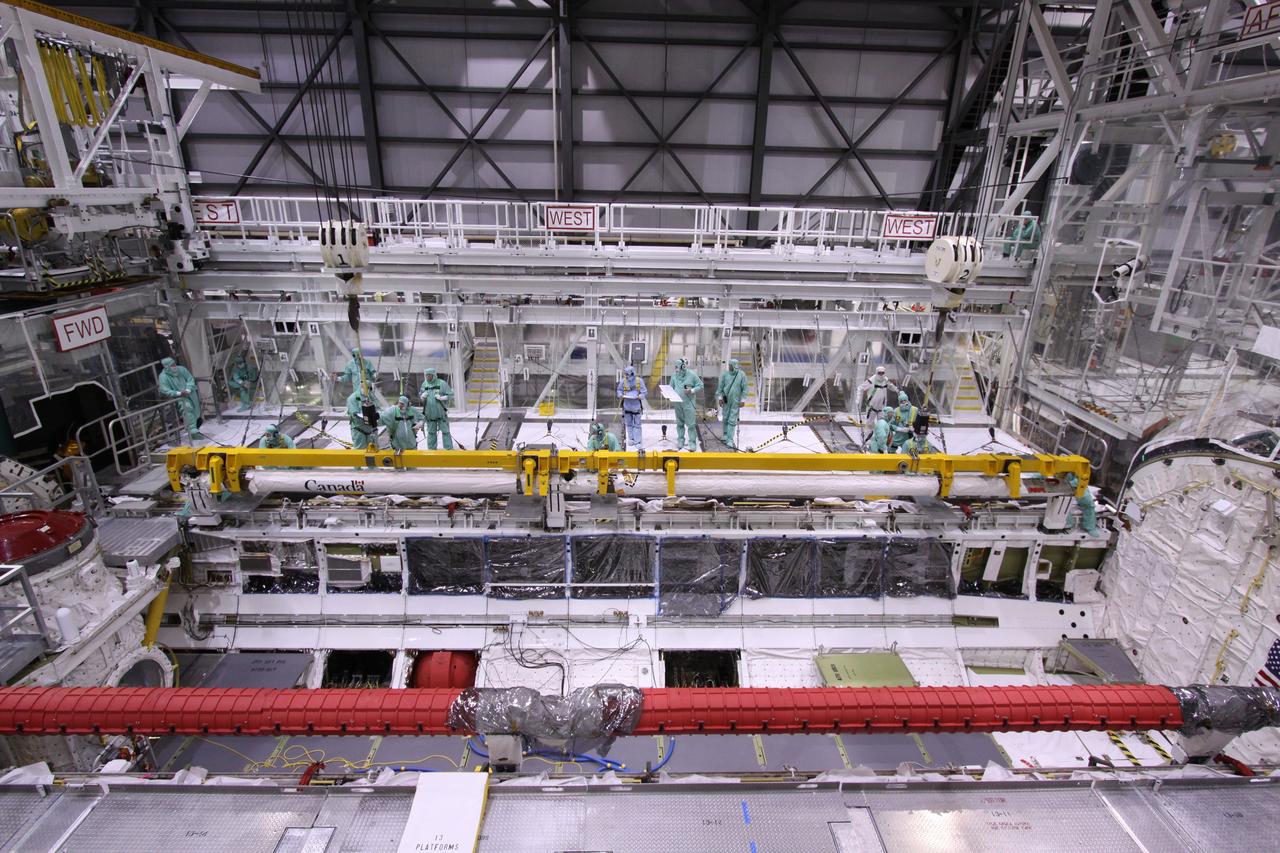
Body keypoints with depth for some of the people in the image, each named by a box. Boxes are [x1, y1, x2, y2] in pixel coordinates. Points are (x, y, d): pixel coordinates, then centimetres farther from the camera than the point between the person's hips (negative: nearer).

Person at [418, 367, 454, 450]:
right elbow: (420, 394, 18)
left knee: (445, 431, 1)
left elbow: (451, 396, -7)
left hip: (441, 413, -4)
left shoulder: (442, 383, -8)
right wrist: (422, 396, -5)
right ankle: (431, 449, 24)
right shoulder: (424, 384, 5)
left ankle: (449, 449, 7)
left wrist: (441, 398, -21)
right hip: (429, 413, 4)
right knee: (431, 432, 14)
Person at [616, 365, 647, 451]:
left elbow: (644, 392, -3)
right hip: (627, 406, 3)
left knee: (637, 425, -3)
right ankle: (631, 440, 27)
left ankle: (638, 443, 0)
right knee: (629, 424, 13)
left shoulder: (639, 381, -7)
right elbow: (619, 390, 12)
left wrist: (639, 396, -21)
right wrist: (620, 395, -8)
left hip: (636, 405, -3)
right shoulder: (623, 381, 0)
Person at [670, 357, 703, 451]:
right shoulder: (674, 375, 5)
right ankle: (680, 441, 23)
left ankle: (692, 442, 2)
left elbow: (700, 385, -1)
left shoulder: (692, 375, -7)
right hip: (678, 403, 4)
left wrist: (692, 391, -16)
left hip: (689, 403, -4)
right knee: (679, 423, 12)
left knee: (691, 424, -5)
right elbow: (671, 387, 15)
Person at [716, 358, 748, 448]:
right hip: (726, 400, 2)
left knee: (732, 421, -4)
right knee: (725, 418, 13)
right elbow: (720, 386, 3)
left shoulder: (742, 375, -6)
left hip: (736, 401, -2)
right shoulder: (725, 374, -2)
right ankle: (725, 435, 33)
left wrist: (742, 400, -7)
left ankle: (730, 440, -2)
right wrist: (720, 397, -1)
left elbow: (744, 388, -4)